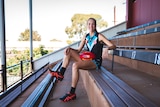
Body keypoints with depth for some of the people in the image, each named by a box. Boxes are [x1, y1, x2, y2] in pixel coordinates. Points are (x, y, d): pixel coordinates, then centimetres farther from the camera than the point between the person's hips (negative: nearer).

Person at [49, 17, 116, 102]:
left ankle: (72, 93, -25)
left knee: (75, 65, -32)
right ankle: (61, 74, -12)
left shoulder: (99, 36, -3)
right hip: (86, 60, 6)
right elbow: (78, 50, 10)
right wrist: (70, 49, -10)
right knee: (69, 51, -7)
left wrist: (108, 48, -32)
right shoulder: (85, 37, 12)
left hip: (95, 62, -6)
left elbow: (113, 46, -8)